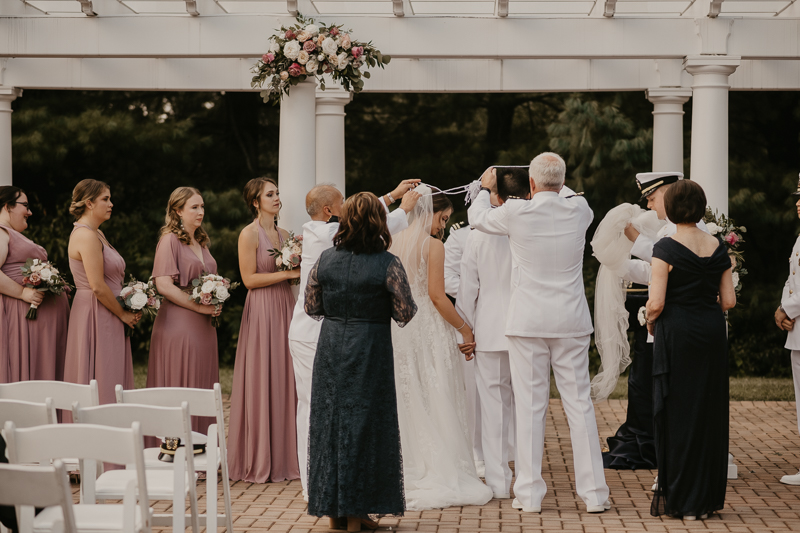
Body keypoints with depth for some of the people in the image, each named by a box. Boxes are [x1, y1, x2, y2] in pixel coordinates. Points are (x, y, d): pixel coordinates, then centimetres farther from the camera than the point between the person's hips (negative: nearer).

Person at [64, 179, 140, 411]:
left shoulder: (95, 234, 15)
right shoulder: (87, 236, -16)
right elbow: (98, 286, -21)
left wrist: (128, 310, 7)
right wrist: (123, 314, -10)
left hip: (105, 317, 10)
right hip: (97, 317, -10)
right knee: (101, 384, -7)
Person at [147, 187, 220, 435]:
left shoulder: (201, 242, 17)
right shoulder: (170, 240, -7)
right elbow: (163, 284, -16)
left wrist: (215, 303, 9)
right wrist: (199, 306, -15)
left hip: (203, 326, 8)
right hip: (179, 324, -8)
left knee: (202, 390, 7)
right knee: (179, 390, -6)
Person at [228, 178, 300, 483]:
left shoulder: (284, 234, 14)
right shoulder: (249, 234, -7)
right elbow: (249, 279, -12)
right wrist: (287, 273, -13)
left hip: (285, 309, 7)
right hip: (261, 312, -7)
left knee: (284, 379, 6)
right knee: (261, 382, -4)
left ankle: (283, 457, 12)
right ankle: (259, 462, 2)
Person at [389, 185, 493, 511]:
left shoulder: (394, 243, 7)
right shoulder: (433, 246, -11)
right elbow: (436, 295, -16)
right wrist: (464, 328, -9)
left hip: (401, 329, 6)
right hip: (430, 328, -6)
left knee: (408, 401, 11)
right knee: (438, 401, -1)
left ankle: (410, 476, 15)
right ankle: (443, 477, 1)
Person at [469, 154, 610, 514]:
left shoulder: (516, 213, -10)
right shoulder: (578, 211, -3)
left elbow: (477, 217, 11)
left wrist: (486, 188, 30)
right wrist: (555, 191, 40)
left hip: (527, 323, -2)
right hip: (571, 322, 2)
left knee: (530, 406, 2)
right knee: (579, 404, 6)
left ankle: (530, 494, 5)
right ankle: (594, 493, 8)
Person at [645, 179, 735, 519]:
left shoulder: (666, 249, -10)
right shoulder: (718, 248, 4)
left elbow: (656, 303, -15)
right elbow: (729, 300, 6)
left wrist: (650, 322, 5)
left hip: (676, 333, -4)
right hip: (713, 332, 4)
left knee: (677, 413, 3)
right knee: (710, 411, 10)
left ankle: (678, 499, 7)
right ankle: (706, 499, 15)